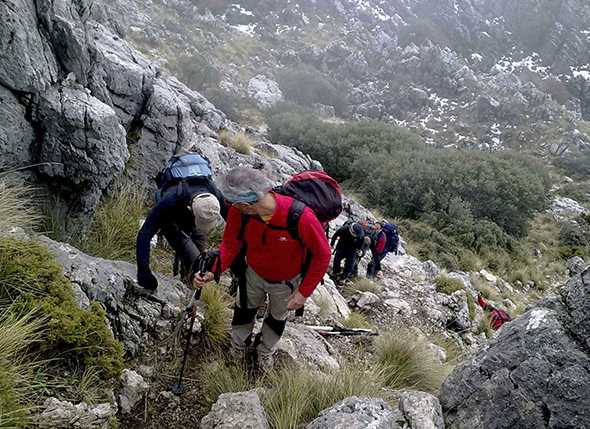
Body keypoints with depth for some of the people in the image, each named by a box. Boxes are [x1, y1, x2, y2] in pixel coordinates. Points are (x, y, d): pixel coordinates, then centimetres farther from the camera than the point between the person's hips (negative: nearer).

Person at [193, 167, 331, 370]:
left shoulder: (300, 217, -42)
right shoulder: (238, 211, -31)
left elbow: (322, 254, -26)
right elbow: (231, 245, -14)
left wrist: (304, 292, -22)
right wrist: (212, 272, -30)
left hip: (286, 282, -2)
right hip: (254, 274, 2)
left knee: (277, 317, 25)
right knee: (243, 309, 24)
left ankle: (265, 349, 57)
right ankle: (238, 344, 57)